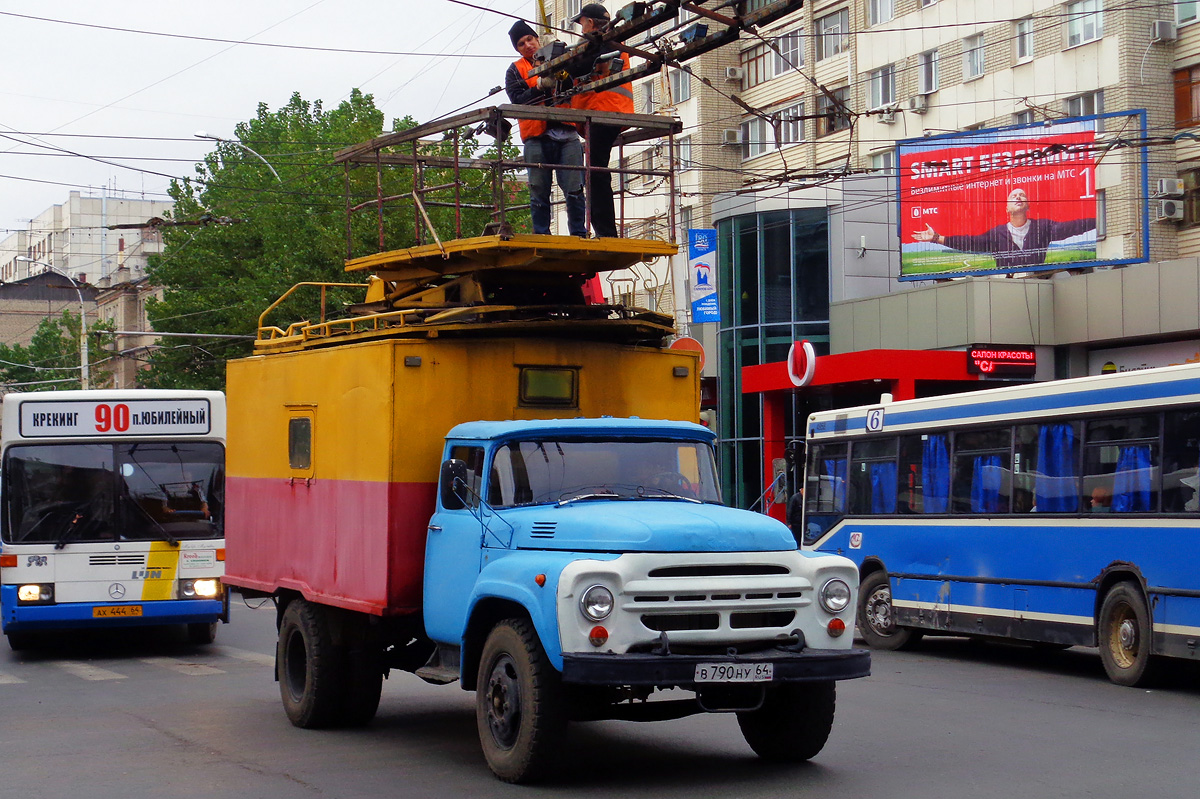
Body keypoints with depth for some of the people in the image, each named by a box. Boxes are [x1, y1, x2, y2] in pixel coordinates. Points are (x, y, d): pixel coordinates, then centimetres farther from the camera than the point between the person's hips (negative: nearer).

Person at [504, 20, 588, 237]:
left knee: (574, 190, -7)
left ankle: (579, 234, -4)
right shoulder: (516, 70, 14)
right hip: (537, 139, -1)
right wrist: (540, 86, -16)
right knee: (539, 193, -2)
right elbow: (518, 101, -2)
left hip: (567, 136, 1)